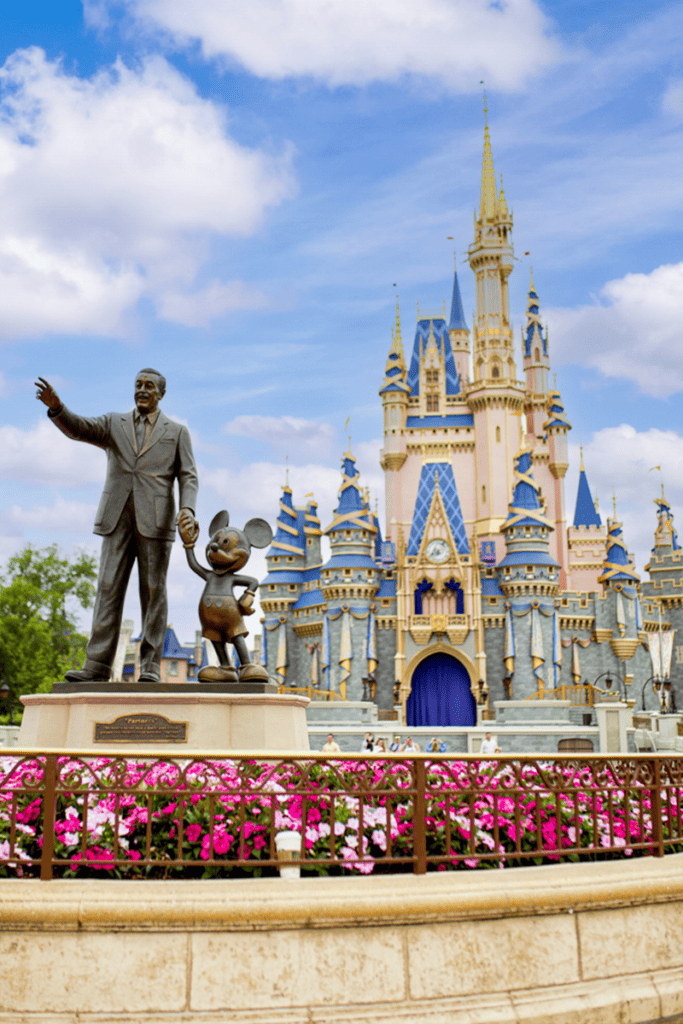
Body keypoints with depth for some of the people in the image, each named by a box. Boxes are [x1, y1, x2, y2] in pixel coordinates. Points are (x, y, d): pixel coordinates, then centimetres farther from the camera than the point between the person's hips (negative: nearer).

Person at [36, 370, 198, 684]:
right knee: (109, 589, -4)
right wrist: (56, 406, -26)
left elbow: (188, 478, 3)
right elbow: (78, 428, -5)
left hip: (155, 520, -2)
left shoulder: (177, 432, 10)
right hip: (118, 519, 2)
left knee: (153, 592, -3)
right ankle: (97, 667, -6)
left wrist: (188, 509, -18)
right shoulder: (113, 424, 14)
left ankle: (150, 667, 1)